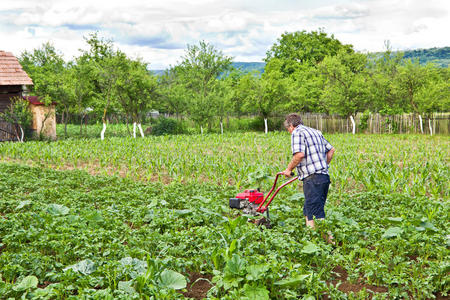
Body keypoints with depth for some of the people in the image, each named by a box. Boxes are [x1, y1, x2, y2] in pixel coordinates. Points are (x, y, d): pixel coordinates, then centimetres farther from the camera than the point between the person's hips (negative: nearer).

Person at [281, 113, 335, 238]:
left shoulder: (297, 133, -4)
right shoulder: (315, 132, 22)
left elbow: (299, 154, -19)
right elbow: (331, 149, 23)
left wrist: (289, 169, -6)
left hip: (312, 178, -9)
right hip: (324, 176, 9)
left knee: (316, 214, -8)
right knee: (308, 210, 15)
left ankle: (329, 240, -13)